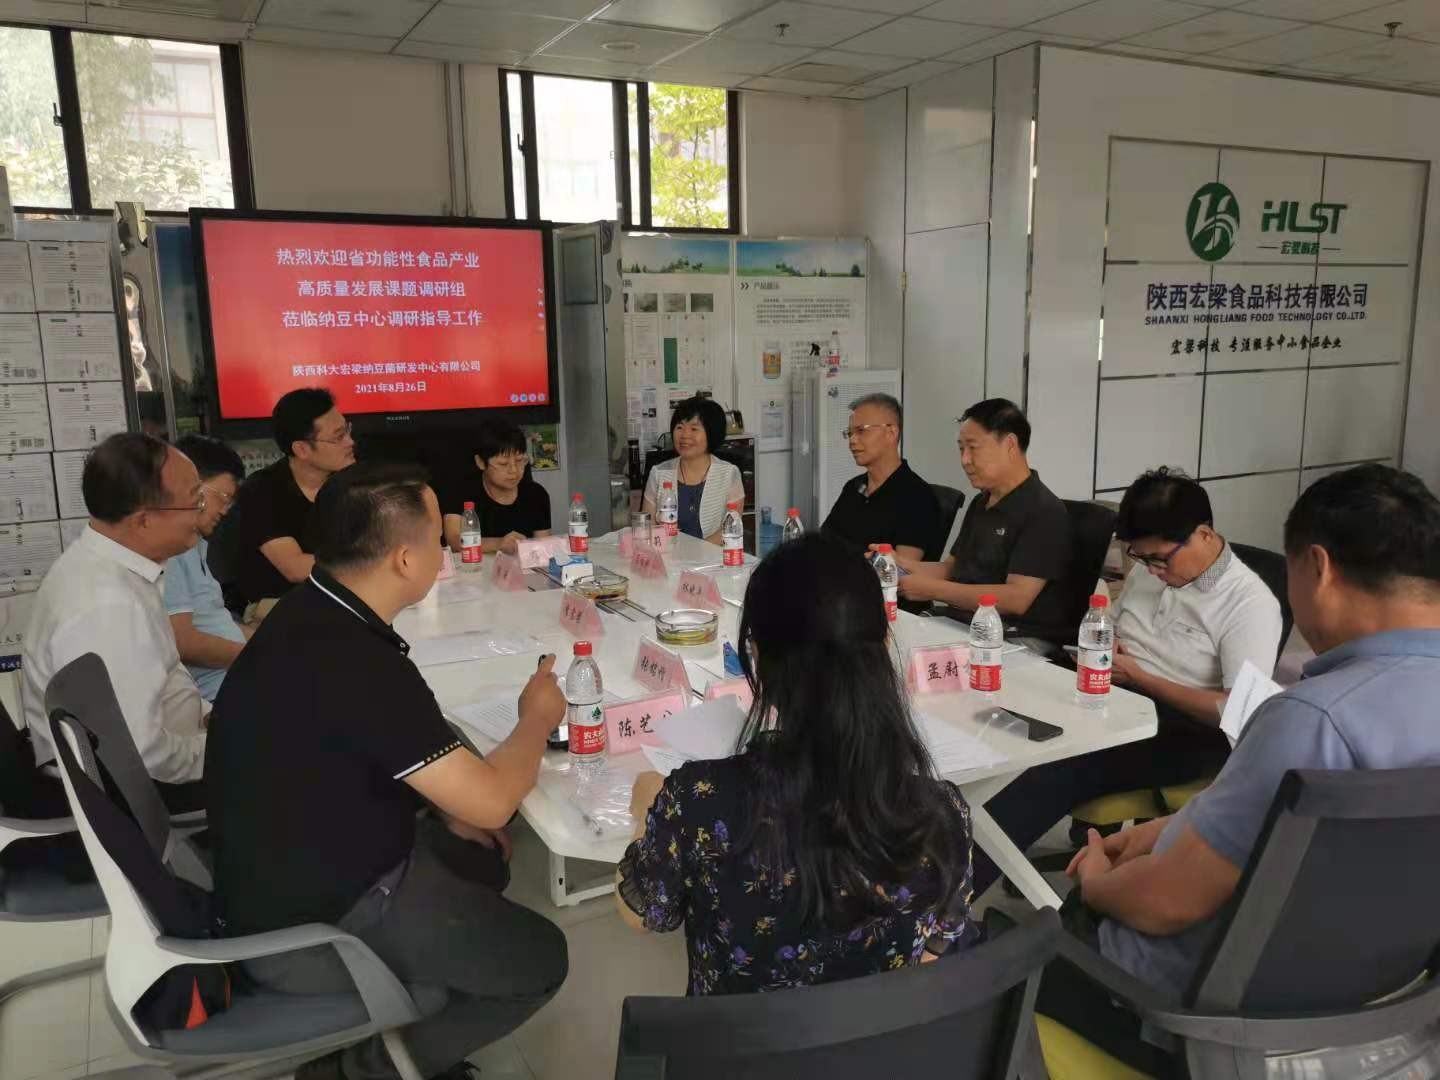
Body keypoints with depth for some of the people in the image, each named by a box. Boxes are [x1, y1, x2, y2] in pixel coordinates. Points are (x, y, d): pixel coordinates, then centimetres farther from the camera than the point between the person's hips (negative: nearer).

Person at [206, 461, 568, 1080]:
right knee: (539, 960, 1)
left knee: (482, 859, 22)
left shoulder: (311, 613, -3)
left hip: (293, 869, 9)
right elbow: (490, 802, -23)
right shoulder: (355, 665, -33)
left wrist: (446, 806, 4)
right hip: (309, 930, -9)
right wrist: (536, 719, -5)